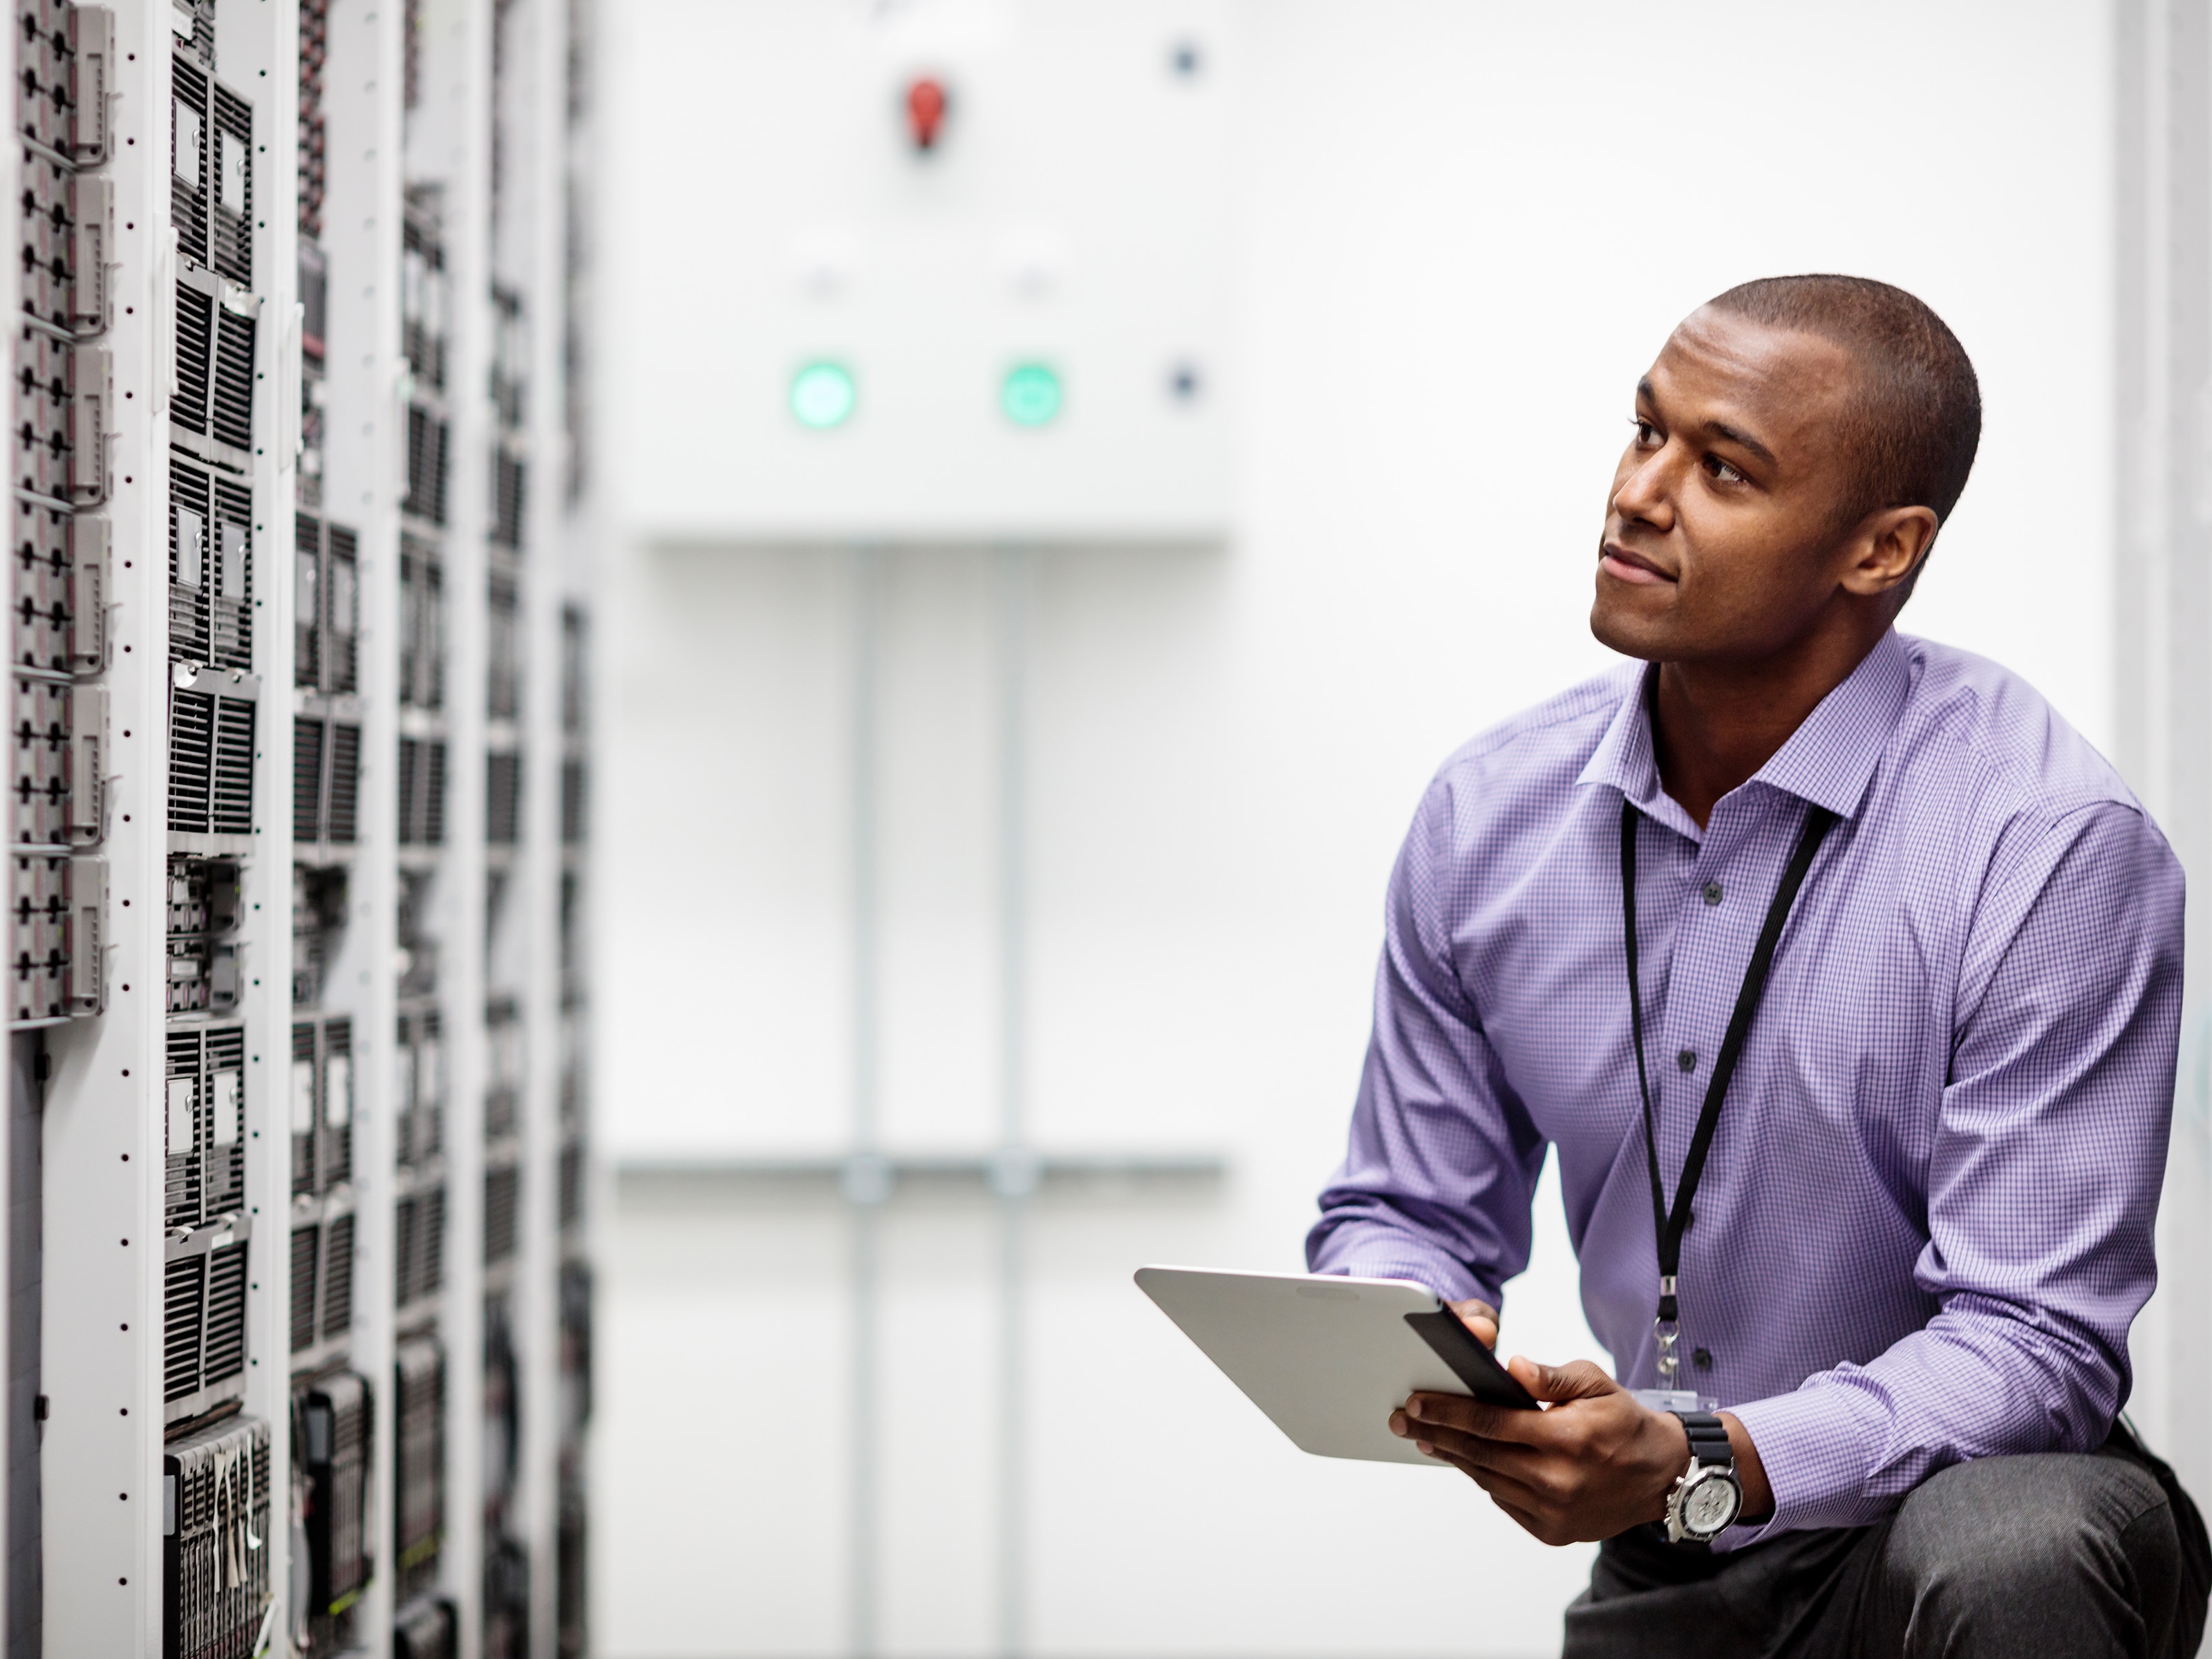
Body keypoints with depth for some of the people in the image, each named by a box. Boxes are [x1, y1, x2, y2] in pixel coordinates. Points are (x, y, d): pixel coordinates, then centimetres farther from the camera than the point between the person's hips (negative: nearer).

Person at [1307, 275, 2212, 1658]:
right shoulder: (1490, 817, -1)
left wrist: (1700, 1466, -34)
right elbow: (1406, 1214, 9)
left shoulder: (2052, 847, -18)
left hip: (1967, 1508, -5)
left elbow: (2035, 1345, -20)